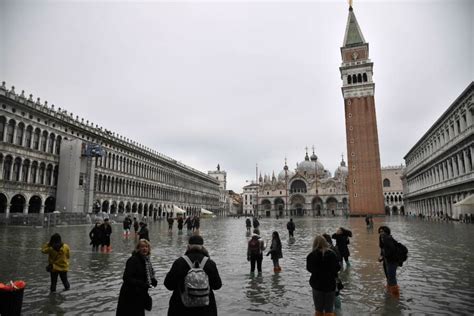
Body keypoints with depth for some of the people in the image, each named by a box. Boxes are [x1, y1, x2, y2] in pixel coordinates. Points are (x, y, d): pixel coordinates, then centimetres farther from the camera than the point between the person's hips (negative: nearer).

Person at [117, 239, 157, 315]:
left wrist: (153, 280, -4)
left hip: (140, 295, 8)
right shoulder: (132, 260, -20)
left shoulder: (146, 260, 6)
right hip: (130, 296, -8)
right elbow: (127, 278, -25)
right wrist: (142, 284, -30)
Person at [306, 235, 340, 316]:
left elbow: (309, 269, 0)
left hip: (317, 286, 0)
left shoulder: (311, 256, -13)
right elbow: (337, 268, -4)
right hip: (330, 285, 0)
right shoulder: (332, 254, -12)